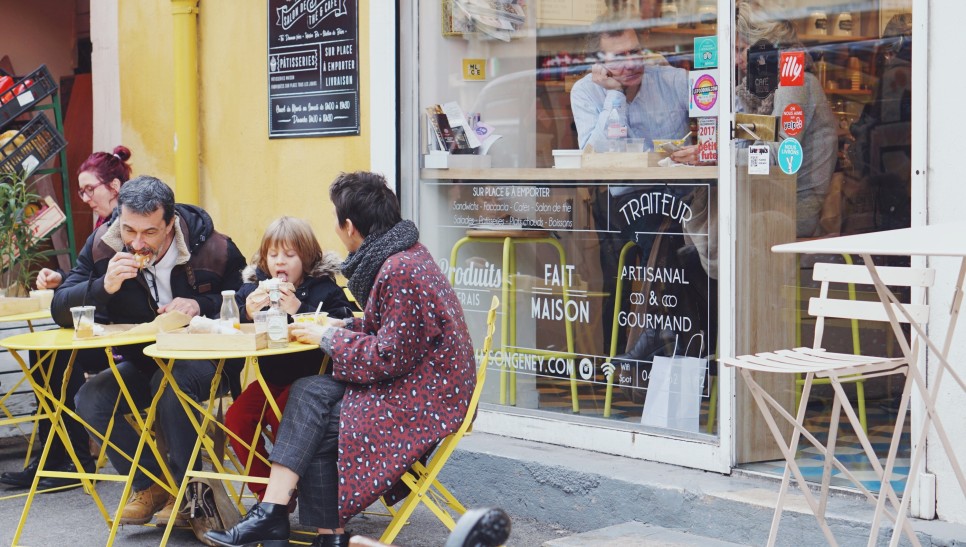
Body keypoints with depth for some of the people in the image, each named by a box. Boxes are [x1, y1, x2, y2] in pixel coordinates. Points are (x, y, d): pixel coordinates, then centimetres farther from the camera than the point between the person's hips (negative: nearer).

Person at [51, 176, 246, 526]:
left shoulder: (214, 249, -15)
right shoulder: (102, 245, -9)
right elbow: (60, 311, -11)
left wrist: (200, 306, -24)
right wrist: (104, 286, -31)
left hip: (200, 360, -4)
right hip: (138, 363, 4)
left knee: (170, 383, -36)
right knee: (90, 400, -22)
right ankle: (150, 486, -3)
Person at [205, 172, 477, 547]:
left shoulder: (402, 271, -21)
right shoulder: (402, 256, 11)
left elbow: (390, 356, -22)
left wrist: (329, 338, -10)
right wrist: (340, 327, 5)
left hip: (424, 400, -9)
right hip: (407, 384, 9)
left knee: (315, 424, -16)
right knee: (308, 392, -6)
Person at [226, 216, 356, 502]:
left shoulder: (325, 289, -5)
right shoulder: (252, 288, 8)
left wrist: (300, 312, -27)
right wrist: (247, 314, -19)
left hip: (313, 377, -5)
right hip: (271, 378, 5)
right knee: (236, 417, -16)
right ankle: (265, 491, -1)